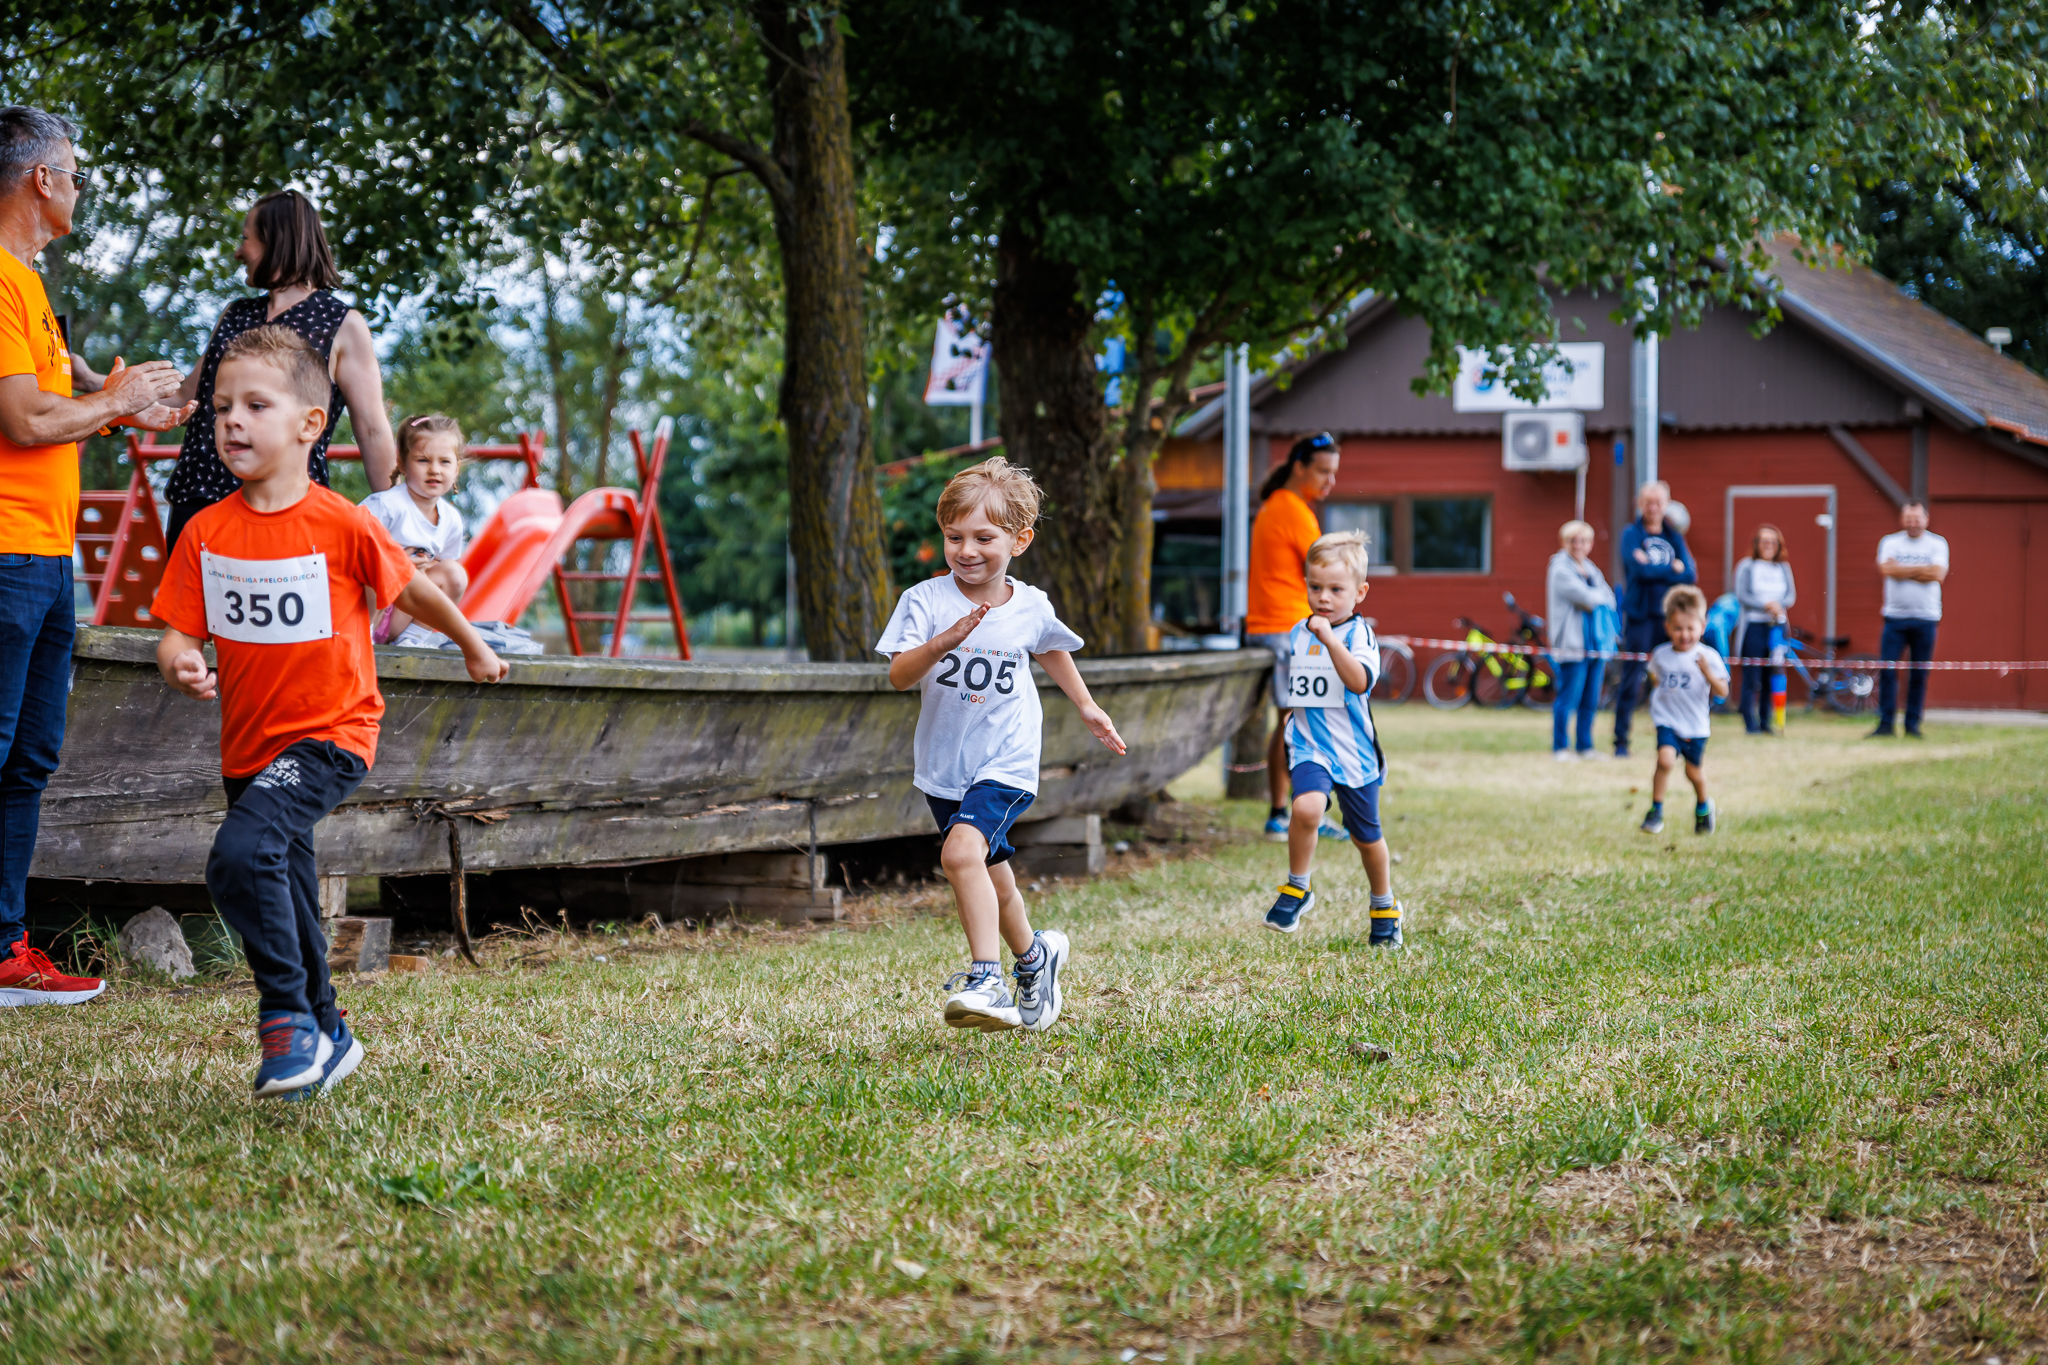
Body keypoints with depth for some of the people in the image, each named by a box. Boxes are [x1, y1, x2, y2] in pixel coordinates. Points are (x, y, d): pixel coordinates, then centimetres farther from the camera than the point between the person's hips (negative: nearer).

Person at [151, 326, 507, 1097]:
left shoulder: (341, 525, -14)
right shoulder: (208, 532, -3)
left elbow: (413, 592, 2)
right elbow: (179, 634, -2)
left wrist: (474, 648, 17)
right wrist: (180, 666, -26)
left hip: (330, 733, -6)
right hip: (249, 742, 6)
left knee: (242, 853, -29)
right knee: (283, 905, 18)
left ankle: (289, 1020, -15)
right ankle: (325, 1039, 39)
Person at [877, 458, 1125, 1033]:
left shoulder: (1031, 608, -4)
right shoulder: (925, 601, -9)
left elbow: (1050, 652, 19)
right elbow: (898, 677, -18)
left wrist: (1086, 707, 26)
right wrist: (944, 641, -35)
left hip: (1005, 763, -3)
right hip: (943, 767, 3)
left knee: (962, 850, -27)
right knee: (992, 877, 18)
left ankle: (986, 979, -28)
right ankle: (1033, 954, 45)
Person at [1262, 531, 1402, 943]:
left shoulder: (1359, 632, -9)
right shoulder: (1298, 634, 7)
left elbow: (1360, 681, -29)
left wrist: (1329, 639, -35)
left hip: (1354, 750, -2)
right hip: (1310, 746, 2)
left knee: (1366, 837, 14)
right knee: (1307, 808, -28)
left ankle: (1385, 908, 38)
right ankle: (1296, 889, -9)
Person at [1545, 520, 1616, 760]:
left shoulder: (1591, 569, 18)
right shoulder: (1561, 569, -6)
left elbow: (1609, 599, 13)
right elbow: (1585, 596, -16)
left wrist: (1593, 600, -6)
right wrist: (1600, 596, 3)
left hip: (1595, 641, 7)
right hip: (1572, 642, -7)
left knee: (1590, 701, 9)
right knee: (1568, 699, -7)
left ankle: (1586, 746, 16)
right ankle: (1560, 747, -2)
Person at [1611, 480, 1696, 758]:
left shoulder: (1674, 535, 12)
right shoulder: (1631, 533, 2)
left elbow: (1691, 574, -1)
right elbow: (1639, 569, -14)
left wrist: (1653, 569, -10)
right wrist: (1672, 569, -6)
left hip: (1668, 615, 3)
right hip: (1639, 615, -3)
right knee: (1631, 680, -5)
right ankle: (1621, 742, 1)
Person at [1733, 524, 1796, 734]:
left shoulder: (1783, 568, 15)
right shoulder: (1746, 566, 3)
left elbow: (1791, 596, 4)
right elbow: (1741, 596, -7)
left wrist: (1778, 604, -17)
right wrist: (1766, 605, -19)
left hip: (1777, 626, 4)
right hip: (1753, 626, -4)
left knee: (1772, 677, 2)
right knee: (1751, 679, -7)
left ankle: (1765, 722, 10)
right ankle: (1750, 724, -4)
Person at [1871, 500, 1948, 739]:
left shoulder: (1937, 544, 5)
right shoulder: (1890, 542, 7)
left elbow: (1938, 574, -11)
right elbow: (1886, 568, -11)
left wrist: (1903, 571, -10)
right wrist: (1921, 569, -10)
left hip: (1926, 618, 0)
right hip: (1895, 616, 0)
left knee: (1919, 674, 2)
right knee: (1887, 671, -7)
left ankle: (1913, 725, 10)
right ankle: (1885, 725, -3)